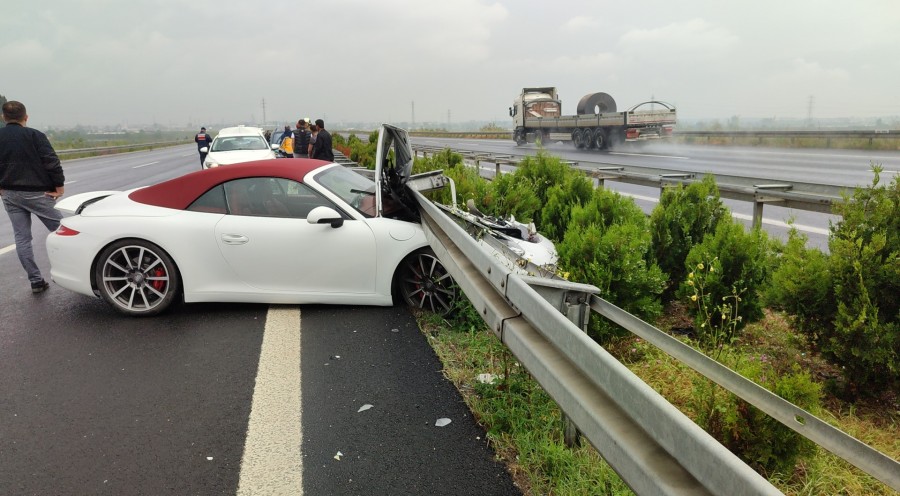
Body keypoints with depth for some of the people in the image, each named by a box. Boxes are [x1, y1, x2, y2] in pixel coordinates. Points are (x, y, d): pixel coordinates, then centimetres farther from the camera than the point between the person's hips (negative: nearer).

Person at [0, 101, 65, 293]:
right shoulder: (34, 136, -9)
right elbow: (52, 162, -18)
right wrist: (59, 186, -10)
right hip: (36, 193, -5)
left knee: (21, 238, 8)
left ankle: (36, 281, 8)